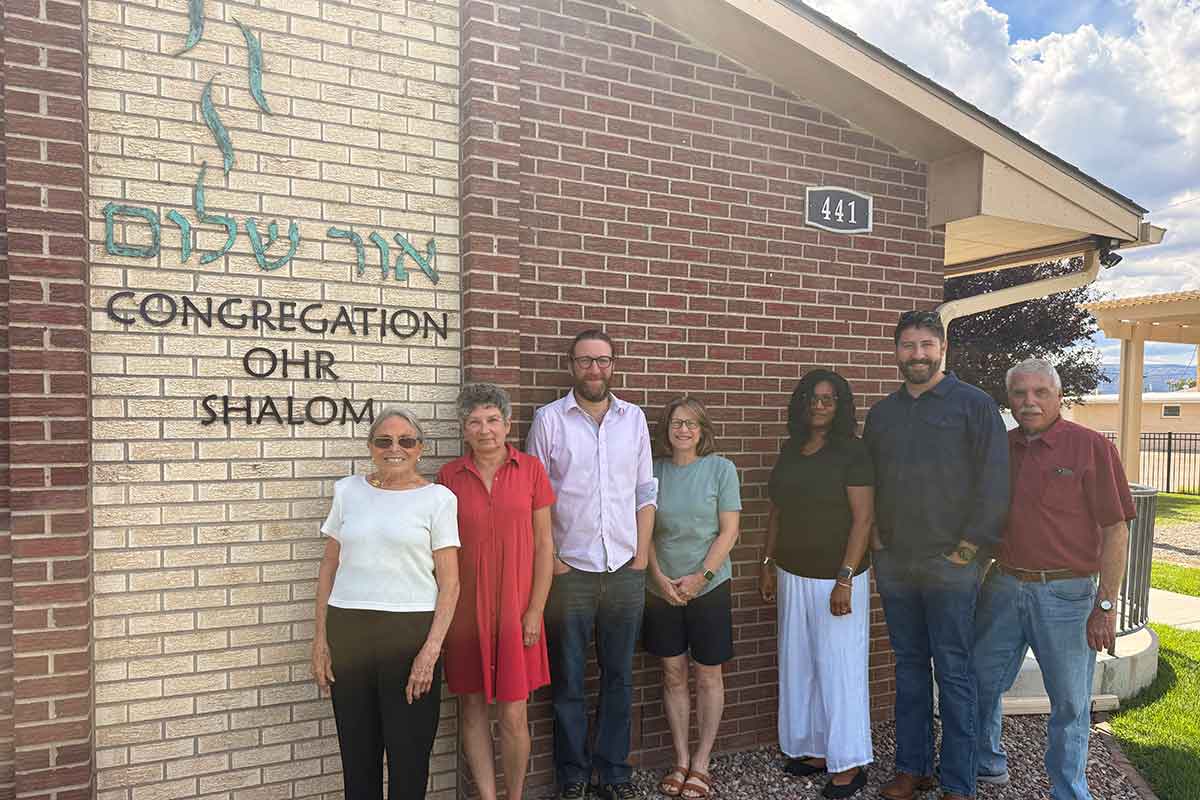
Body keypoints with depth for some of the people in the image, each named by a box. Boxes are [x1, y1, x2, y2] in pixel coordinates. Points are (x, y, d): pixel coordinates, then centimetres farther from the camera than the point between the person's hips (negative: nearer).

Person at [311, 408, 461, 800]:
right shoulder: (347, 491, 8)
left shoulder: (438, 498, -1)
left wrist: (432, 649, -11)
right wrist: (320, 639, 6)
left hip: (411, 632, -2)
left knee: (409, 755, 6)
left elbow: (449, 583, -3)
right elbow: (329, 568, 12)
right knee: (357, 753, 12)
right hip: (347, 632, 3)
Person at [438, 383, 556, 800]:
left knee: (513, 716, 3)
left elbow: (543, 544, -1)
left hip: (514, 608, -1)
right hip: (465, 609, 2)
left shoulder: (530, 469, -3)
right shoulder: (449, 475, 0)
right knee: (473, 708, 10)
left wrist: (535, 610, -5)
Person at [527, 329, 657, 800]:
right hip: (569, 571, -2)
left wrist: (642, 557, 3)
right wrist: (551, 561, -6)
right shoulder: (549, 419, -2)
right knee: (568, 681, 8)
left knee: (619, 677, 13)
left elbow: (645, 493, 9)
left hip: (626, 572, 3)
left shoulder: (633, 418, 7)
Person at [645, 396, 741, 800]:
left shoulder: (721, 469, -6)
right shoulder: (655, 471, 1)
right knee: (673, 675, 10)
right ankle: (681, 761, 24)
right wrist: (660, 578, -8)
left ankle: (701, 764, 22)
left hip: (709, 587, -2)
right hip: (663, 589, 2)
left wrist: (700, 577, -13)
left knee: (708, 676, 8)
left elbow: (728, 531, -7)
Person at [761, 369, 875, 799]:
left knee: (839, 668, 3)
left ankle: (848, 763, 17)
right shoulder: (791, 449, 8)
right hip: (792, 576, 6)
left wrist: (844, 580, -17)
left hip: (835, 578, -6)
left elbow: (863, 518, -13)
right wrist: (769, 563, 10)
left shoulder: (852, 452, -10)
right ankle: (813, 749, 28)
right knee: (798, 666, 13)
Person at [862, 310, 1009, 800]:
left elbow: (995, 482, -7)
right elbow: (867, 482, 18)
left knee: (954, 673, 2)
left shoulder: (974, 405, -2)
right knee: (909, 667, 13)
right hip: (893, 563, 5)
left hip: (950, 564, -4)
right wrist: (876, 540, 8)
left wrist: (970, 546, -11)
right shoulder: (881, 413, 12)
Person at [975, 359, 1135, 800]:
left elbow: (1115, 529, -9)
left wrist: (1106, 604, -12)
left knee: (1070, 702, 8)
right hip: (1003, 587, 5)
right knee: (981, 682, 15)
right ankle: (987, 762, 38)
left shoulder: (1091, 447, -8)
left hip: (1065, 593, -4)